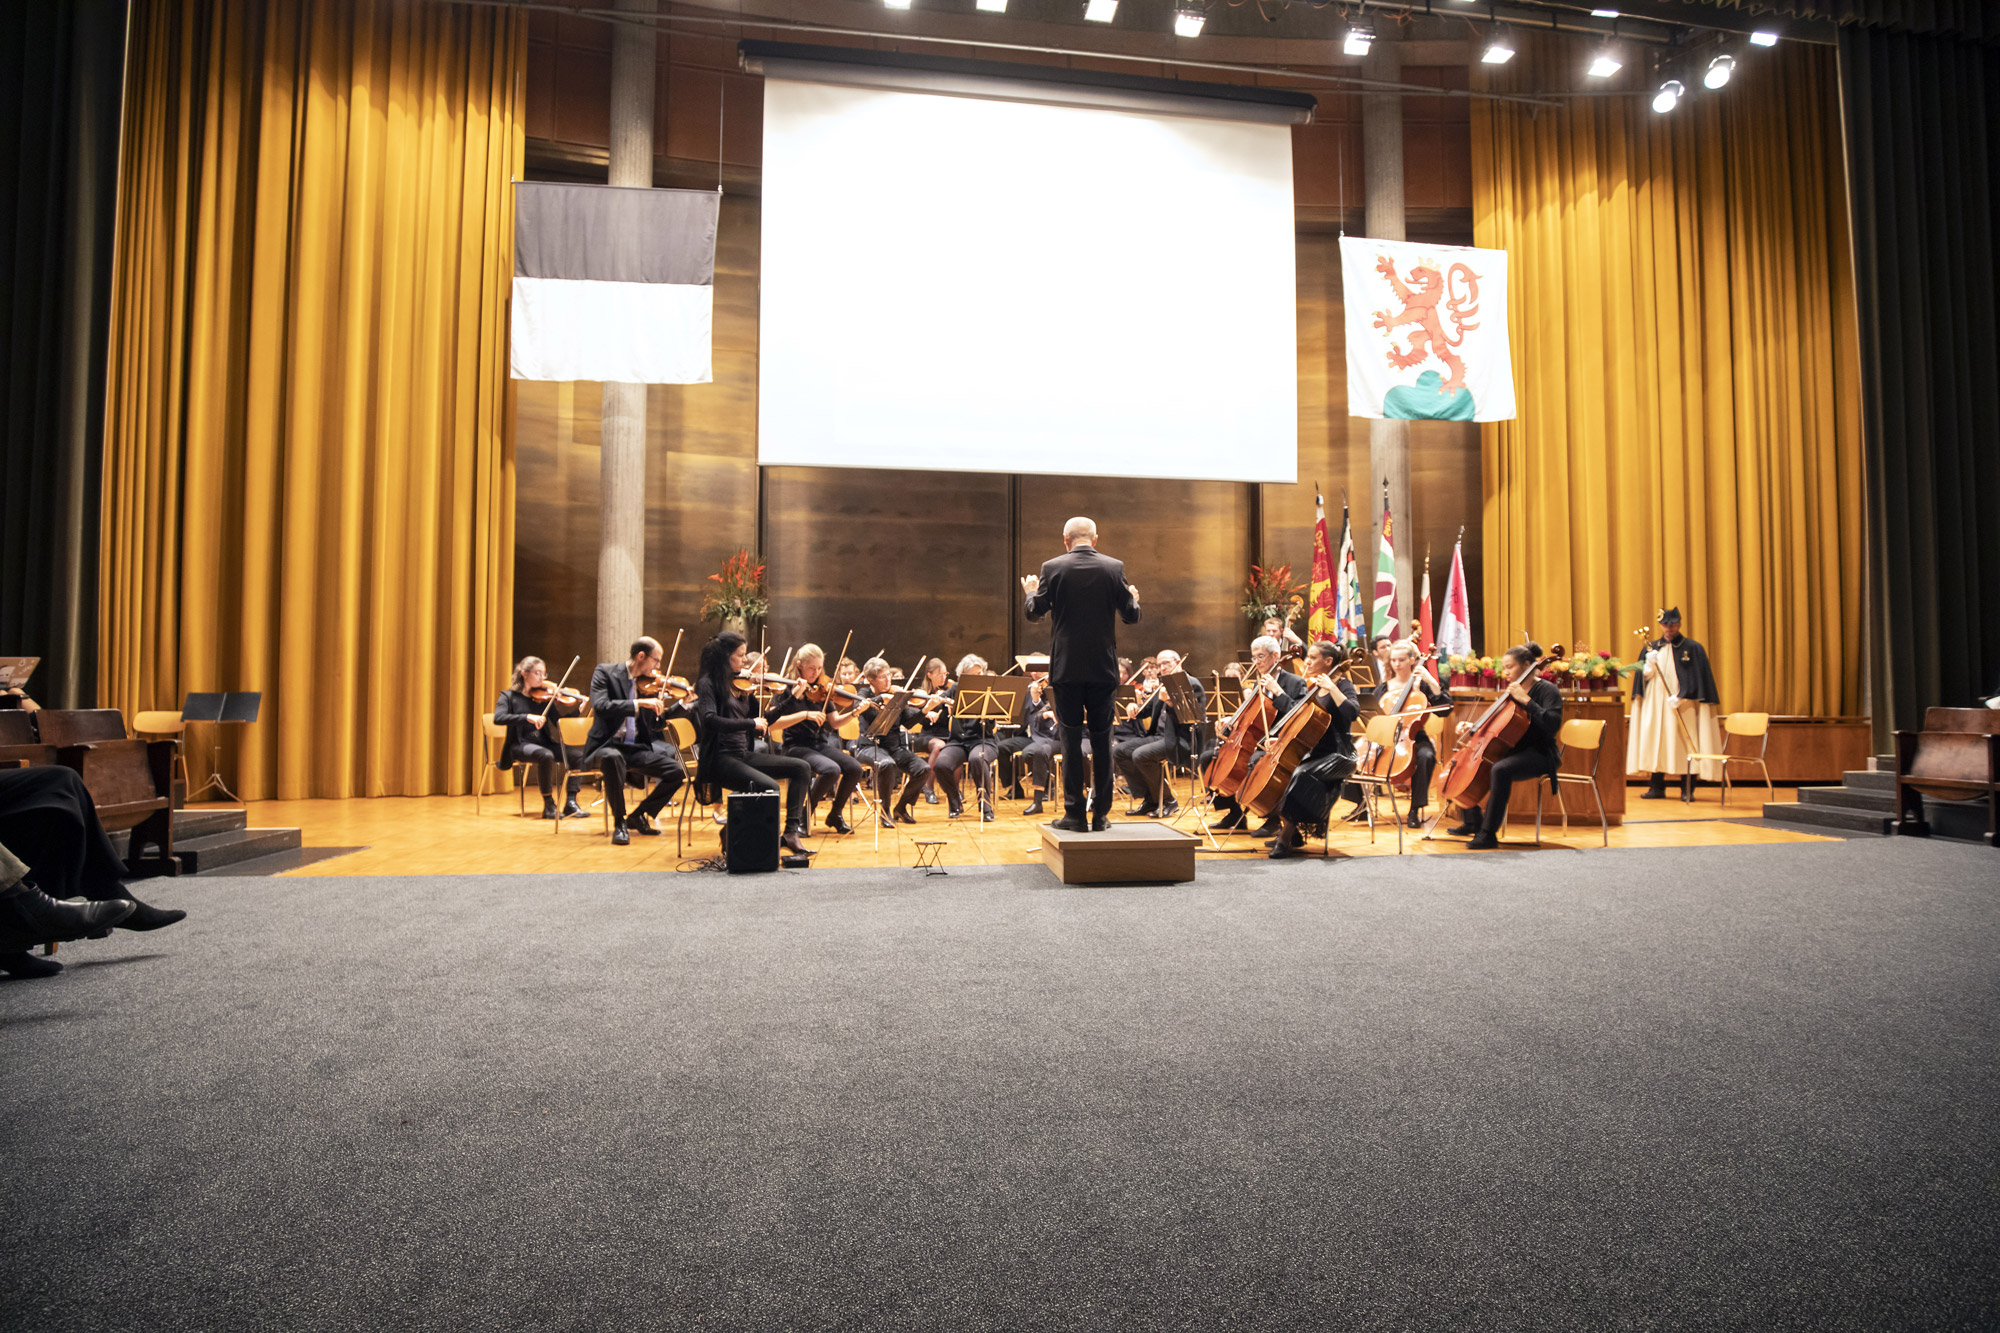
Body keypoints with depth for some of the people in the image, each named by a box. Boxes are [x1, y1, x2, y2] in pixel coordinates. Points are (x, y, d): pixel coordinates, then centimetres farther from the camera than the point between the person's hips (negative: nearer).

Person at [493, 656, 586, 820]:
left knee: (578, 755, -19)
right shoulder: (509, 696, 2)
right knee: (546, 755, -36)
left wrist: (577, 709, -17)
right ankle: (549, 806, -25)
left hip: (544, 743, 5)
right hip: (520, 745, -5)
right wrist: (527, 717, -28)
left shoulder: (544, 697, 12)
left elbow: (560, 716, 1)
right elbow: (498, 718, -16)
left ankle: (571, 803, -19)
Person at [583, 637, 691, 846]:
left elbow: (656, 725, 13)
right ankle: (620, 822, -22)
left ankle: (638, 816, 8)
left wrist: (683, 704, 1)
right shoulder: (605, 672, -5)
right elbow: (600, 706, -22)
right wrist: (638, 703, -28)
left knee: (677, 772, -12)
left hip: (637, 749, 5)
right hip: (607, 746, -5)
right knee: (612, 758, -40)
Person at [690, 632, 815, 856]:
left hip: (744, 755, 8)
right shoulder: (708, 683, -6)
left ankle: (792, 831, -11)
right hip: (720, 759, -8)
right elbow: (709, 720, -24)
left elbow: (762, 722, 15)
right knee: (769, 786, -28)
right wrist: (750, 723, -25)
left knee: (801, 767, -4)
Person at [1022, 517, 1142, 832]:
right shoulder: (1113, 567, -1)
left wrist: (1031, 592, 23)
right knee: (1101, 739, 9)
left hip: (1066, 667, -1)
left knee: (1071, 739, 4)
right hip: (1103, 667, 1)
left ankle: (1075, 814, 4)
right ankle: (1101, 815, 12)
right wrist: (1133, 598, 24)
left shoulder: (1052, 568, -5)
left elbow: (1034, 613, 2)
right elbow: (1130, 616, 2)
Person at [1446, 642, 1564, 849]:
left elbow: (1552, 725, -26)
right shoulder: (1513, 691, 13)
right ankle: (1472, 823, 12)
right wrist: (1472, 727, 3)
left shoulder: (1547, 690, -10)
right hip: (1515, 751, 9)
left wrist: (1526, 700, -26)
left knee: (1500, 769, -36)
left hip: (1541, 754, -9)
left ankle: (1489, 834, -33)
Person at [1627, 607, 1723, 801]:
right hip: (1655, 705, 3)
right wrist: (1649, 665, -11)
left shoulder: (1693, 648, 1)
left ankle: (1687, 790, 4)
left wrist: (1681, 696, -14)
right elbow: (1643, 678, 9)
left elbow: (1697, 678, -4)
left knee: (1685, 746, -3)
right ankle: (1657, 788, 9)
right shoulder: (1651, 648, 11)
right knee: (1656, 745, 2)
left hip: (1684, 707, -3)